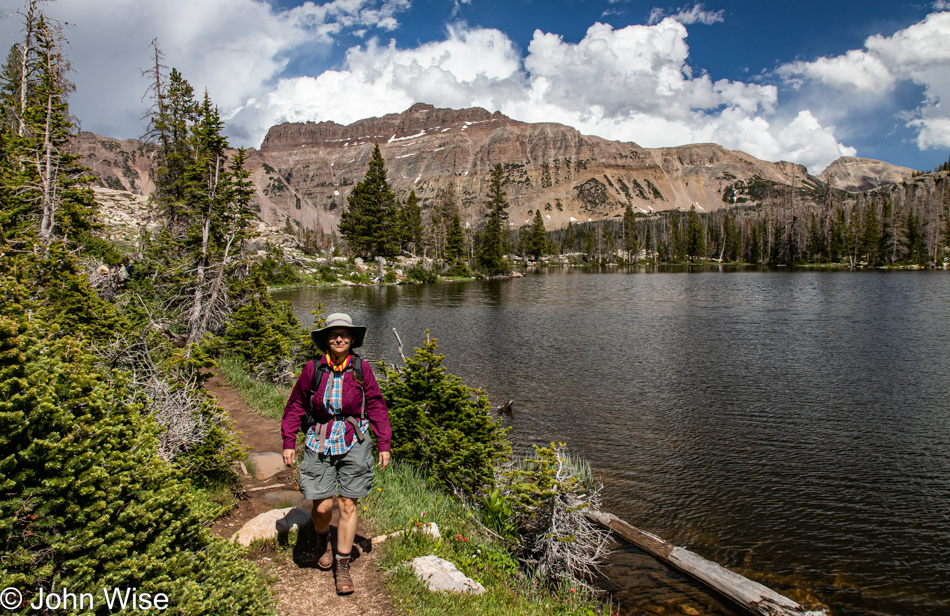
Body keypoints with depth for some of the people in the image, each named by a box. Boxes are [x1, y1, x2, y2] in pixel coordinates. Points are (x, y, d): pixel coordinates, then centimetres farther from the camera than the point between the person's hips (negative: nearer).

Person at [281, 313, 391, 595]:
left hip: (353, 442, 0)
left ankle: (342, 567, 20)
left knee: (348, 505, 3)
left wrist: (384, 444, 3)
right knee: (322, 506, -1)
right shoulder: (313, 369, -2)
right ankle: (323, 539, 36)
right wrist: (288, 442, 6)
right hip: (319, 442, 0)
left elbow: (376, 407, 4)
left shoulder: (361, 368, -2)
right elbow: (296, 406, 8)